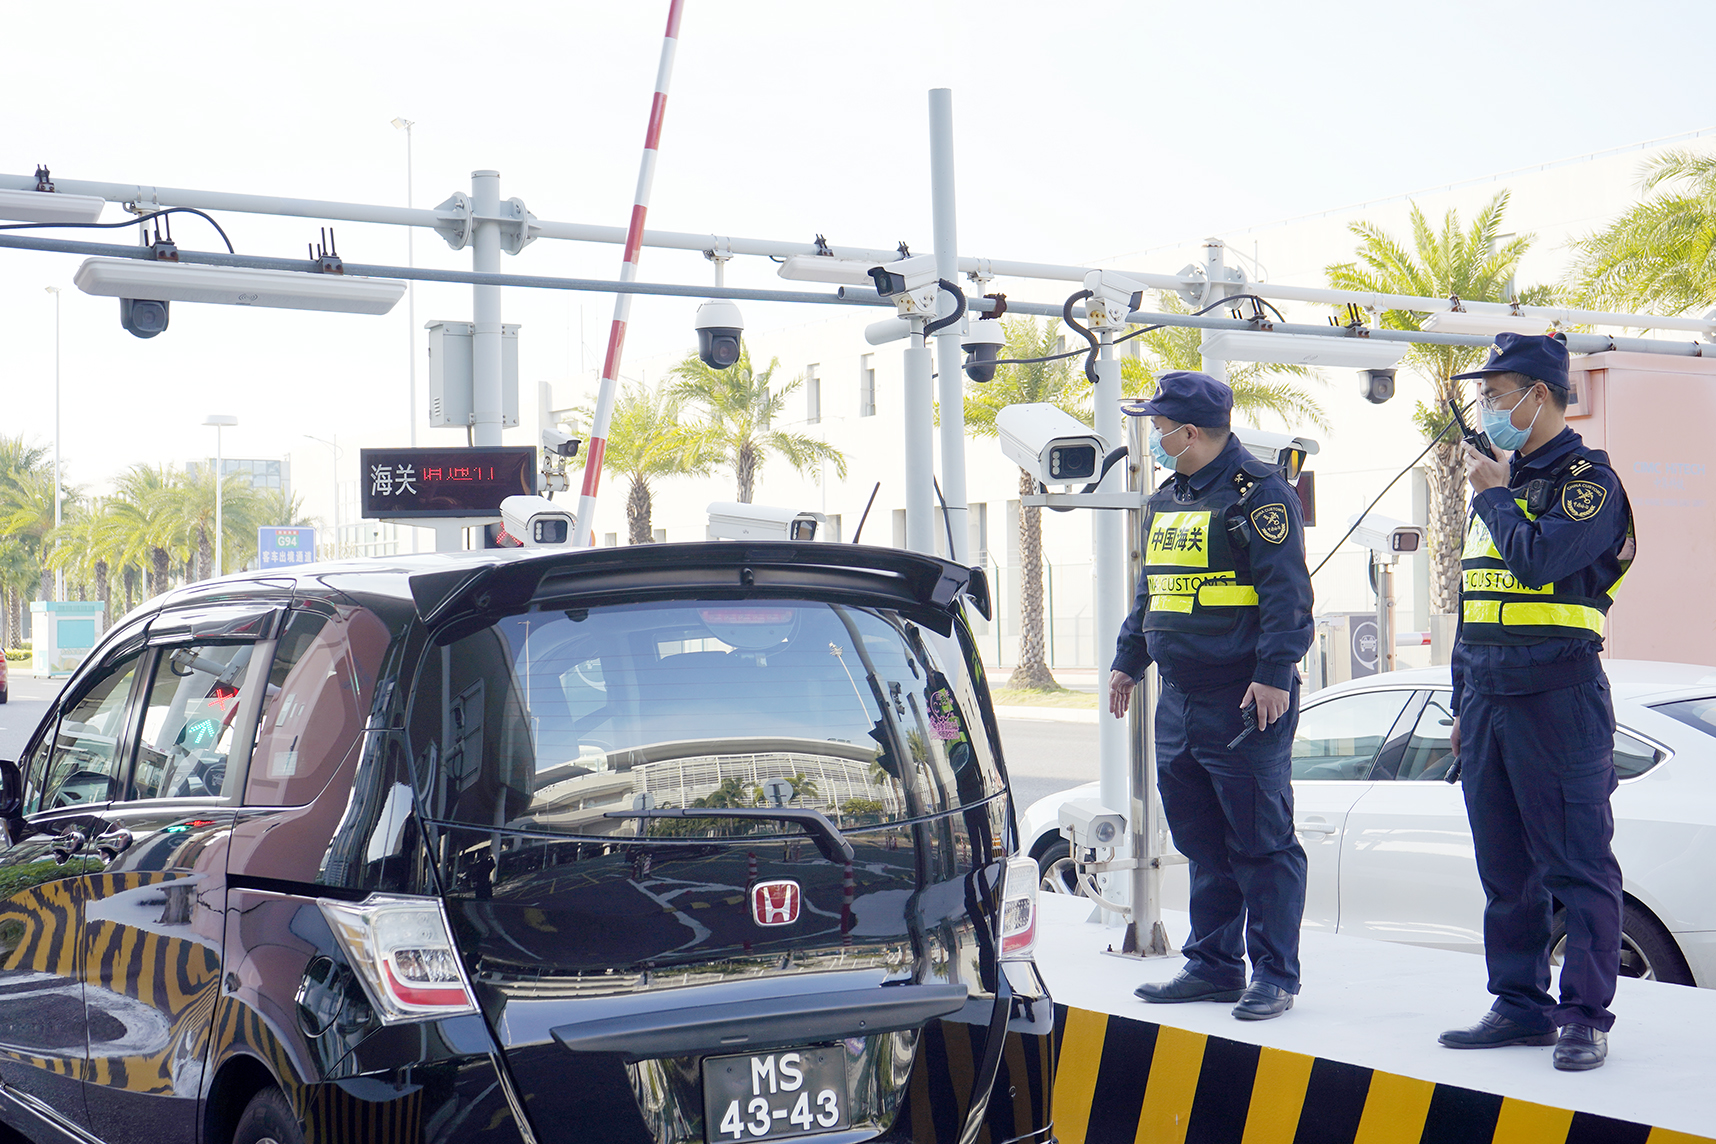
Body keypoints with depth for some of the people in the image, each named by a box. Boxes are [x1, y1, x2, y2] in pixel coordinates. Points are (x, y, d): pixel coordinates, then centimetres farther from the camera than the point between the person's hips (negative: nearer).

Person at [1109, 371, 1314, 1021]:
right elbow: (1149, 595, 27)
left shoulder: (1257, 493, -10)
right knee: (1202, 844, 13)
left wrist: (1274, 674, -22)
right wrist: (1128, 662, 25)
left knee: (1261, 844, -3)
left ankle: (1275, 975, 4)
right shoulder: (1167, 503, 17)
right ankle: (1214, 966, 21)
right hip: (1179, 702, 9)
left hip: (1244, 704, -9)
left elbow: (1286, 592, -16)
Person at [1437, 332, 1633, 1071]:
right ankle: (1520, 1005, 19)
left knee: (1577, 864, -4)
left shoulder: (1587, 480, -6)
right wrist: (1463, 704, 20)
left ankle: (1586, 1016, 1)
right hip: (1488, 700, 8)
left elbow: (1539, 558, -25)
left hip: (1559, 699, -8)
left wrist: (1494, 495, -8)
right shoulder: (1500, 484, 18)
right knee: (1504, 869, 11)